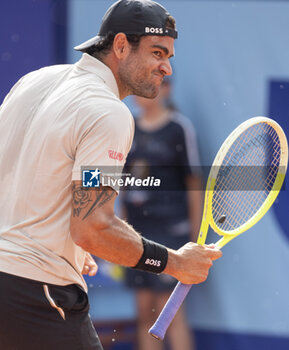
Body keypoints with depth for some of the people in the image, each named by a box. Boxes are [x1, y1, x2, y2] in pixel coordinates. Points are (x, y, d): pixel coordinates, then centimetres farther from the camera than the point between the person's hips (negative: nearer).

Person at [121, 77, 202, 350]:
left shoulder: (179, 128, -4)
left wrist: (194, 236, -4)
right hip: (137, 229, 5)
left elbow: (194, 182, -2)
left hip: (169, 227, -5)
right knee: (145, 311, 5)